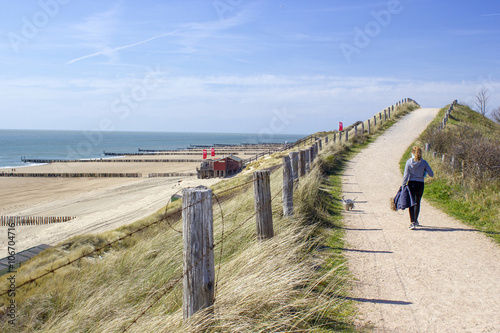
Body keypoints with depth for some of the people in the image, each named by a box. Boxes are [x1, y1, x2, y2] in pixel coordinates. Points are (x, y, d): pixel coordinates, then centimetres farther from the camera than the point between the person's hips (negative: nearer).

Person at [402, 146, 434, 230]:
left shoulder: (409, 161, -6)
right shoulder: (424, 162, -3)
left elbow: (406, 175, -7)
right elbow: (431, 174, -2)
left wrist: (403, 185, -2)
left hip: (411, 184, -2)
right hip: (420, 184, 2)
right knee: (417, 203, 19)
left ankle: (412, 223, -13)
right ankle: (415, 221, 32)